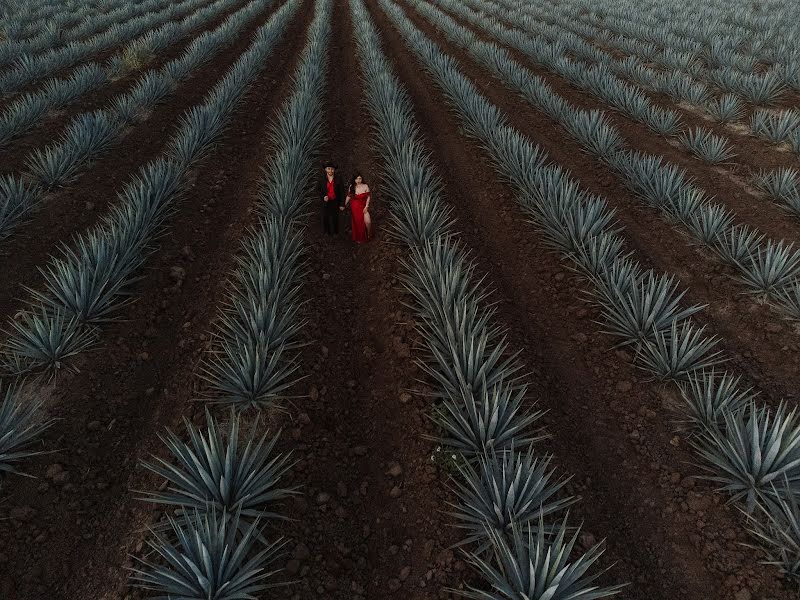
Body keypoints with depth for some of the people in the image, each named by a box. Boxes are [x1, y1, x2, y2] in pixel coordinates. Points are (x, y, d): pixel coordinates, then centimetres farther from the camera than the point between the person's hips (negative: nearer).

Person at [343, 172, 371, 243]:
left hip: (363, 207, -2)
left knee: (367, 221, -20)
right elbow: (348, 197, 8)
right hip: (354, 208, 2)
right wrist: (344, 205, 11)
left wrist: (366, 206, -10)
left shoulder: (365, 186, -8)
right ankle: (358, 239, 27)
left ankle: (369, 235, 9)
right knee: (356, 223, 8)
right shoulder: (351, 187, -2)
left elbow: (368, 197, -4)